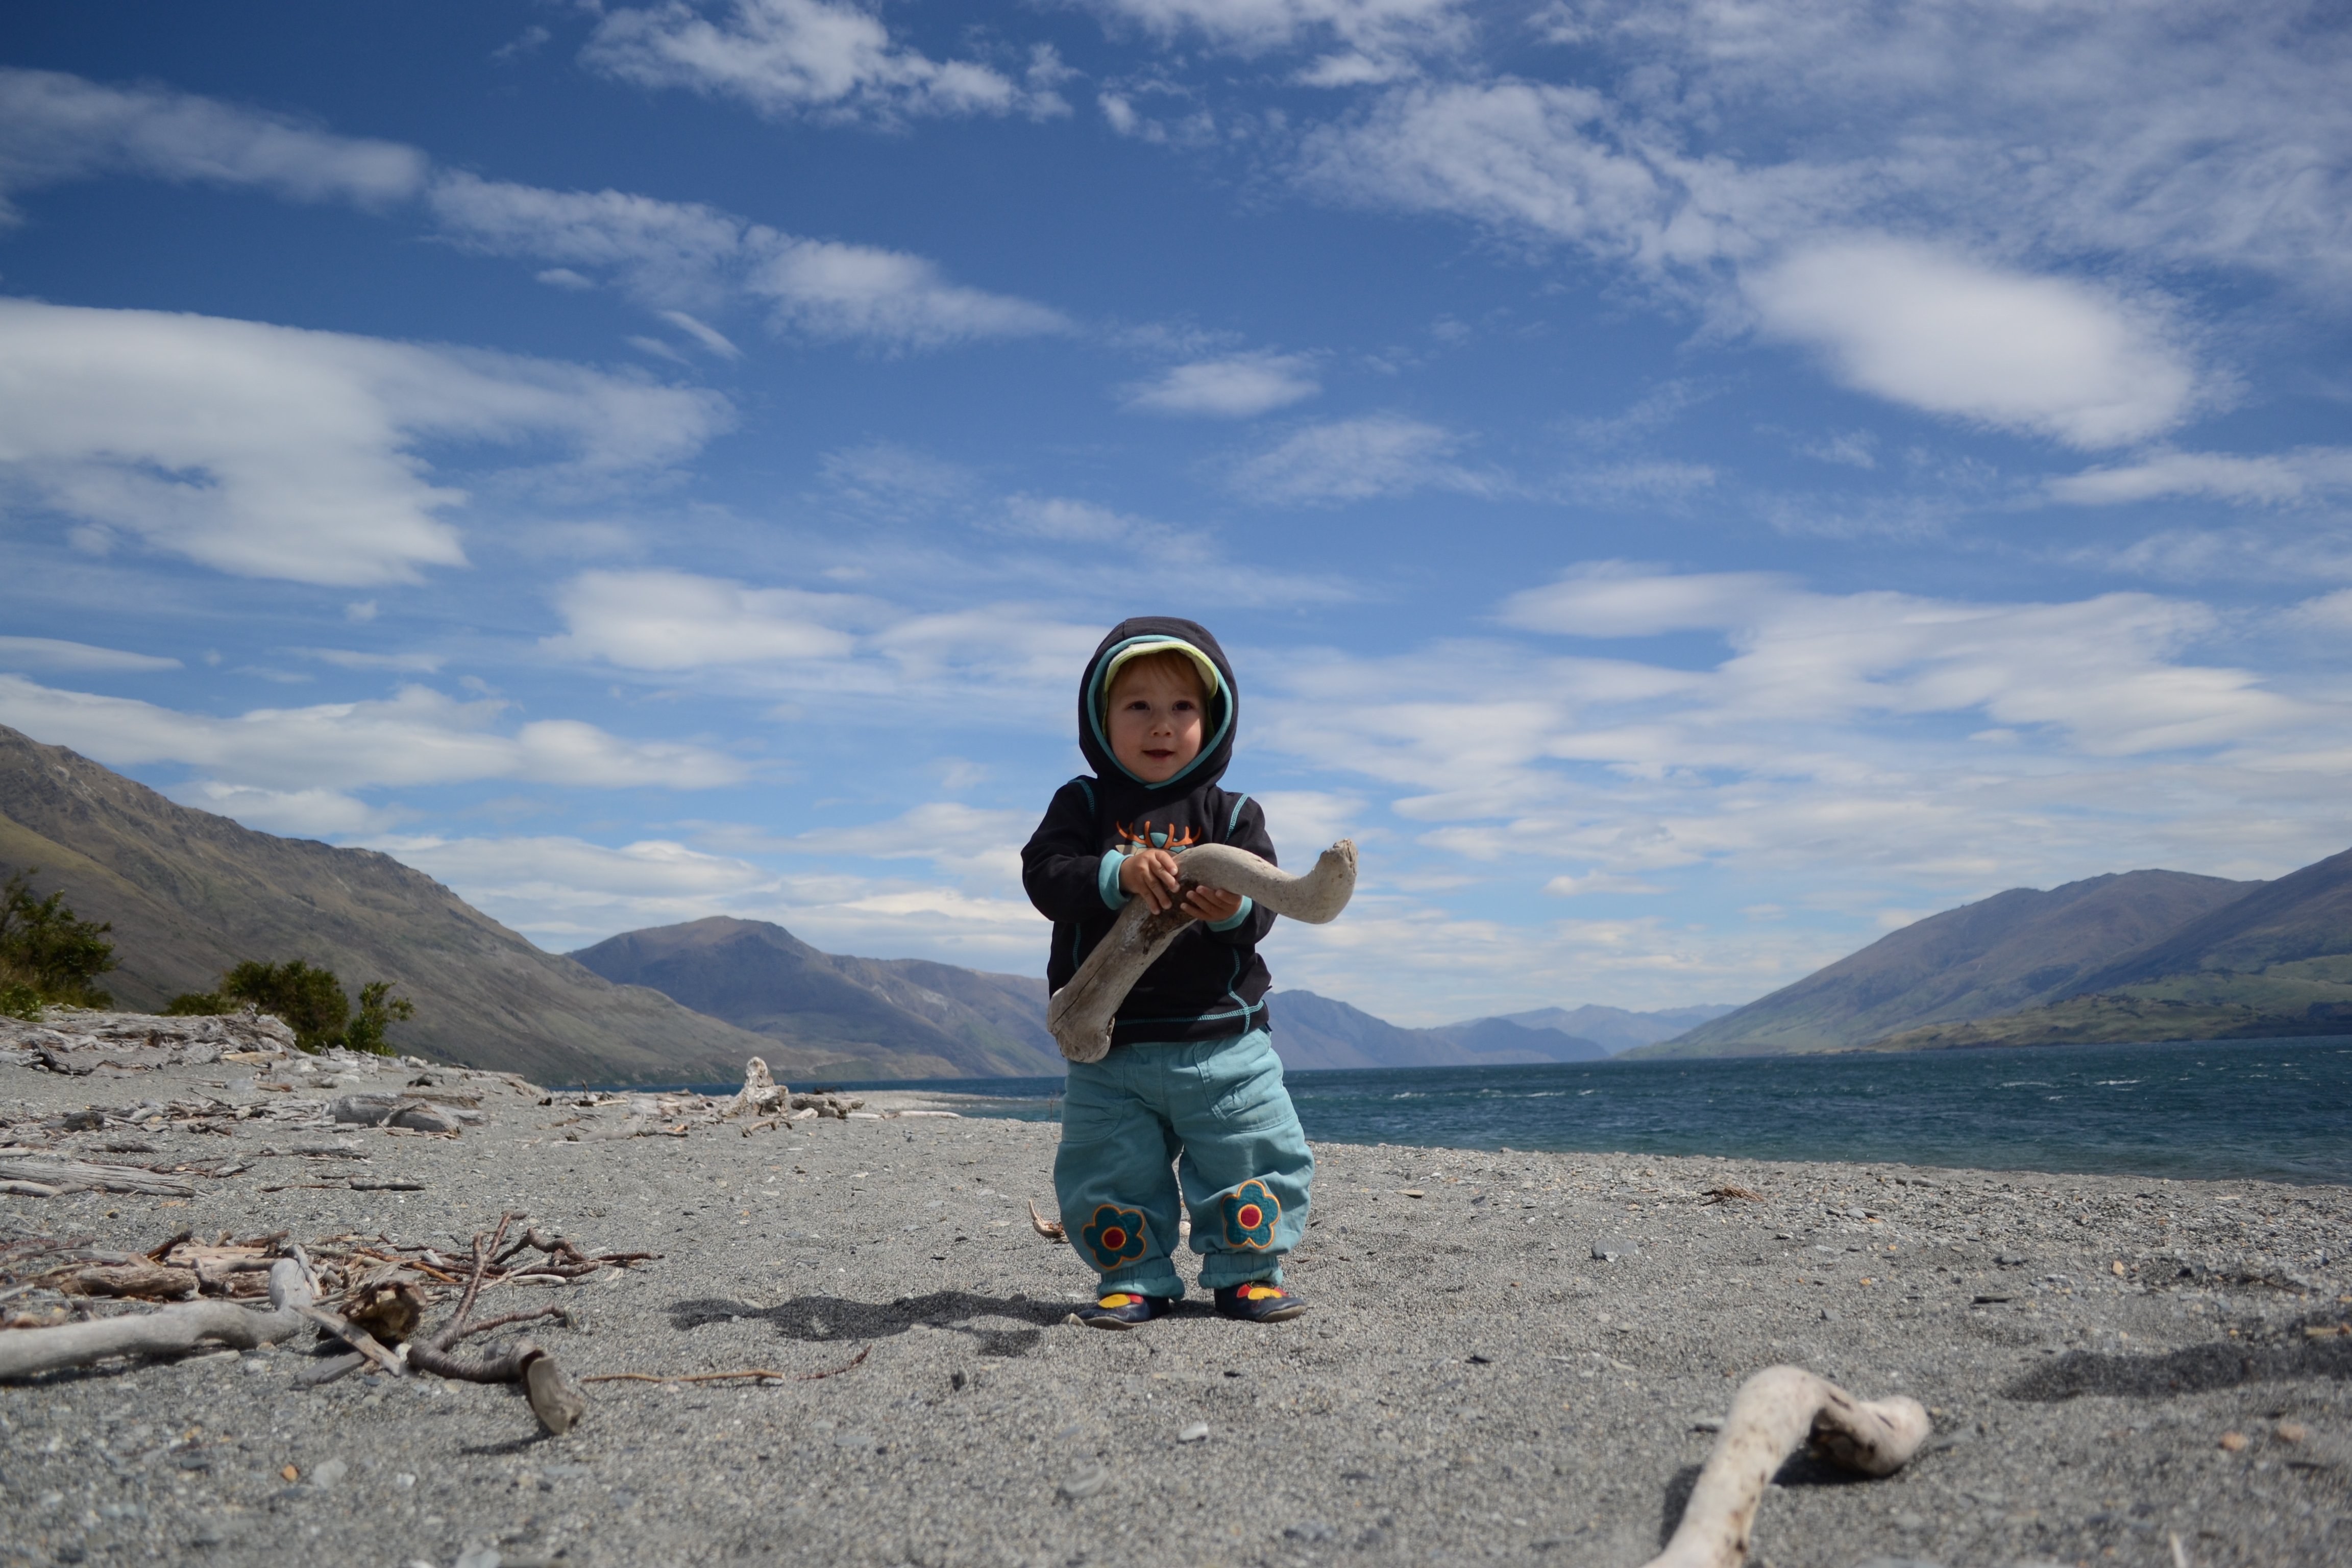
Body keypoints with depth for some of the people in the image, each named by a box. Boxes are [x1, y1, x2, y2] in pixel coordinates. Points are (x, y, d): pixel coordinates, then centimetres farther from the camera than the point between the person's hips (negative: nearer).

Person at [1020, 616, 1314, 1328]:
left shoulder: (1231, 814, 4)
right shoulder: (1083, 804, 3)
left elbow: (1262, 905, -5)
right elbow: (1045, 874, -13)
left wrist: (1234, 909, -29)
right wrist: (1118, 874, -29)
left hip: (1221, 1037, 0)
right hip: (1109, 1046, 0)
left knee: (1255, 1158, 4)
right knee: (1107, 1175, 6)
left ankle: (1245, 1271, 22)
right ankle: (1137, 1281, 23)